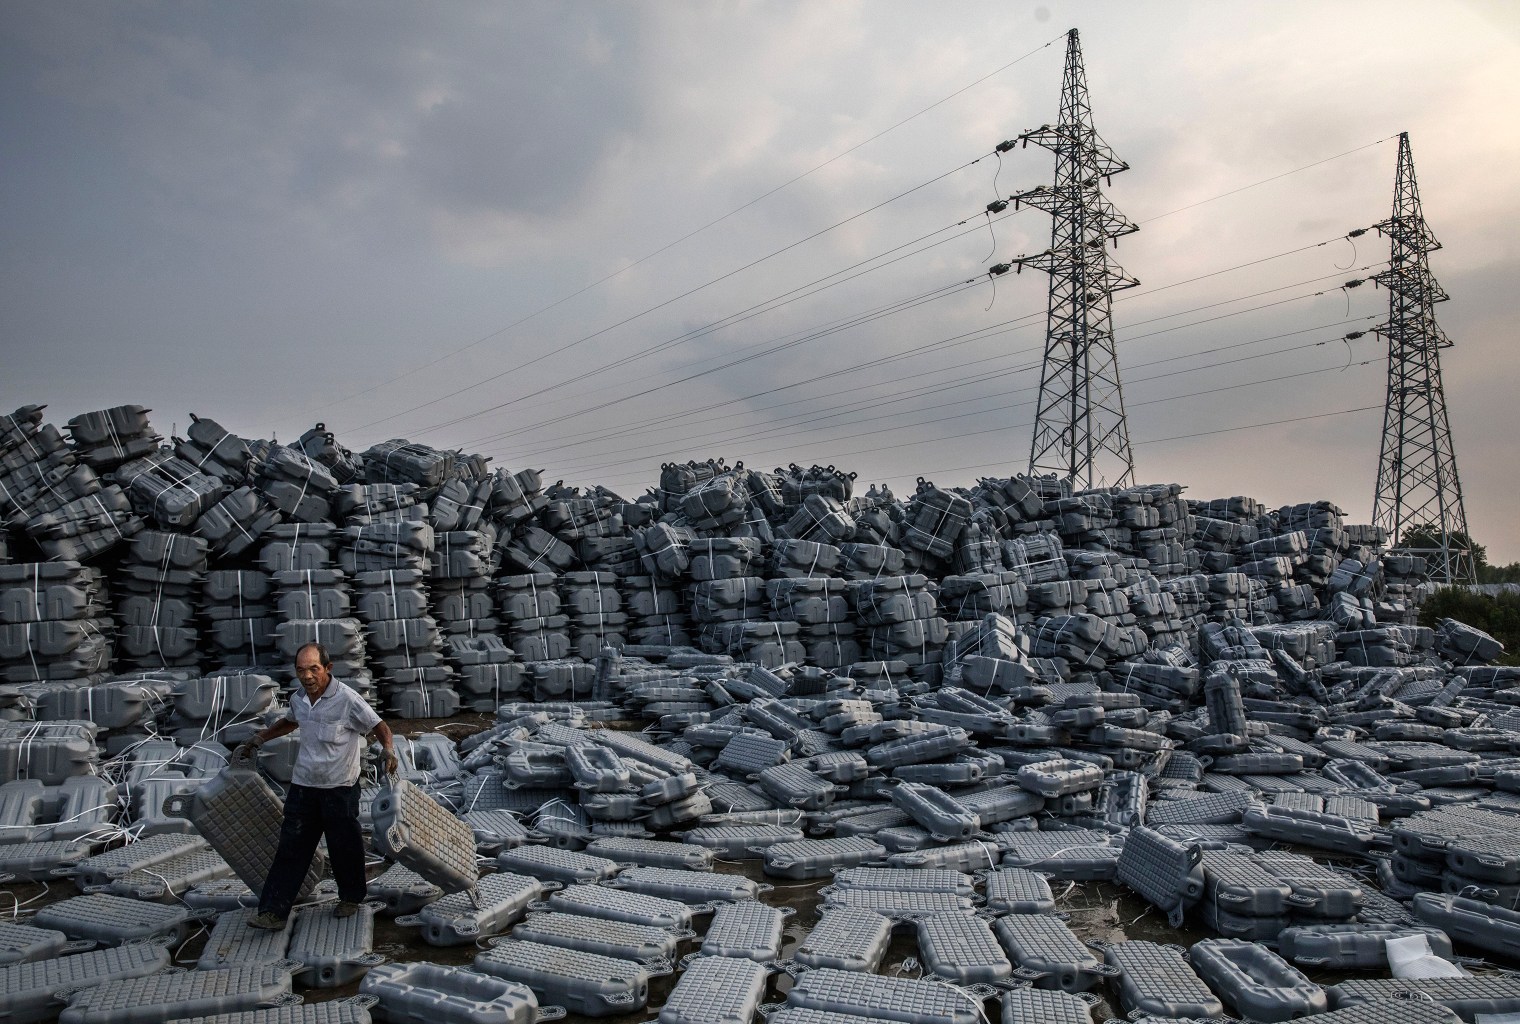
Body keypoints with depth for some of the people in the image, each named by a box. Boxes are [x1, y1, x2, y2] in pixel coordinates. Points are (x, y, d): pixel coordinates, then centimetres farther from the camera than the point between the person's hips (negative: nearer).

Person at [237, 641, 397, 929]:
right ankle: (273, 912, 7)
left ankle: (351, 898, 30)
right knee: (291, 848, 3)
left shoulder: (347, 700, -17)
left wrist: (389, 751, -30)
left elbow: (380, 727, -12)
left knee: (345, 848, 8)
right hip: (303, 786, 5)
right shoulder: (298, 699, 3)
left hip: (340, 788, -5)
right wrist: (257, 739, 28)